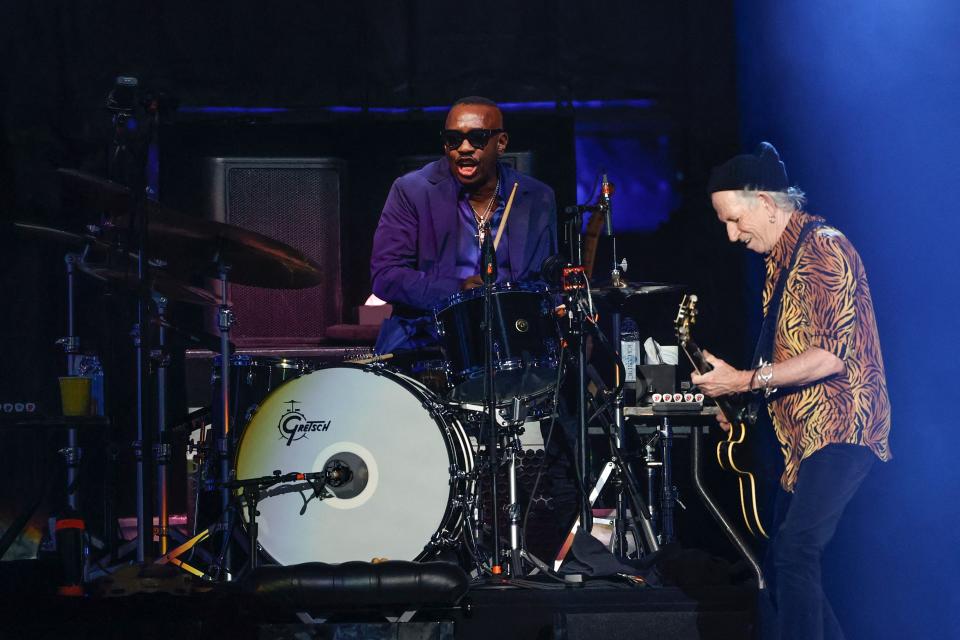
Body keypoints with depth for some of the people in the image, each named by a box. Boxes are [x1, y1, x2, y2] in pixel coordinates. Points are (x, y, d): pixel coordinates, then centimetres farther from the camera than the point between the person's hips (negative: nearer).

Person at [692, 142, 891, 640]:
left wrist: (744, 381, -17)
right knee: (781, 563, 10)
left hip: (840, 431, -10)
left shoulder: (823, 248, -13)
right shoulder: (780, 259, 17)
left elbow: (832, 355, -21)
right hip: (802, 436, 10)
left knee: (793, 555, -22)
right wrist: (737, 402, 12)